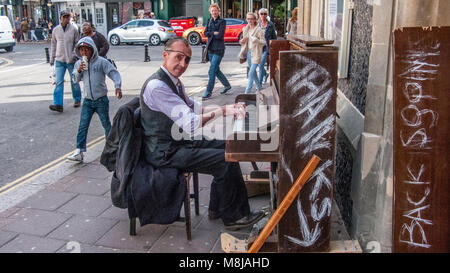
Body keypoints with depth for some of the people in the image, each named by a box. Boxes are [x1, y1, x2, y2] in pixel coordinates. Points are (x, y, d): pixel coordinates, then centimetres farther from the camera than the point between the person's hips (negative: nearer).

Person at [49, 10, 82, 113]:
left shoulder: (73, 29, -2)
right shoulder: (56, 30, 6)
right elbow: (53, 44, 13)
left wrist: (76, 55, -6)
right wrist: (52, 58, 12)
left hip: (71, 60, -2)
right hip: (59, 60, 2)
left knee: (74, 81, 9)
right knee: (59, 82, -6)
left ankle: (77, 100, 26)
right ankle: (58, 104, -9)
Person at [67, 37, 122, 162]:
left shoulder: (101, 61, -8)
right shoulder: (79, 63, 7)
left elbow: (114, 73, -13)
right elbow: (75, 80, 6)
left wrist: (118, 87, -27)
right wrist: (79, 71, -14)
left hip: (101, 100, -3)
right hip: (87, 101, 4)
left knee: (106, 124, 9)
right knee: (83, 126, -1)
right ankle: (79, 151, 2)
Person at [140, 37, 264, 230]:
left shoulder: (174, 81, 10)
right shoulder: (157, 86, -23)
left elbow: (194, 108, 16)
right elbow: (191, 123, -27)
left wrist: (226, 108, 3)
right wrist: (222, 111, -19)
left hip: (180, 141, 10)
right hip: (164, 152, -10)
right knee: (225, 161, -17)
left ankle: (217, 208, 17)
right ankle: (232, 218, 2)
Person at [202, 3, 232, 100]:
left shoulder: (222, 21, -4)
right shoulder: (209, 21, 13)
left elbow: (220, 35, -15)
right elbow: (205, 33, 1)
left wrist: (210, 34, -5)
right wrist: (214, 33, -12)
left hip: (218, 49, -7)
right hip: (210, 48, 7)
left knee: (212, 71, -11)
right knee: (216, 70, 14)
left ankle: (208, 92, -7)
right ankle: (227, 85, 32)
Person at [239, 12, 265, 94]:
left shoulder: (258, 30, -10)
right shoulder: (245, 29, 10)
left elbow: (263, 42, -13)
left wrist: (255, 39, -27)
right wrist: (242, 41, -1)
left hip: (255, 54, -7)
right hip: (248, 52, 7)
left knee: (251, 73, -13)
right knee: (253, 72, 18)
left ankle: (247, 92, -9)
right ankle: (259, 87, 35)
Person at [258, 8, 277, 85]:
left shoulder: (271, 25, -1)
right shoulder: (257, 24, 4)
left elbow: (274, 37, 4)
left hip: (266, 47, -3)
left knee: (261, 64, -12)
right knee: (259, 64, 12)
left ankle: (260, 83, -2)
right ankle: (265, 74, 43)